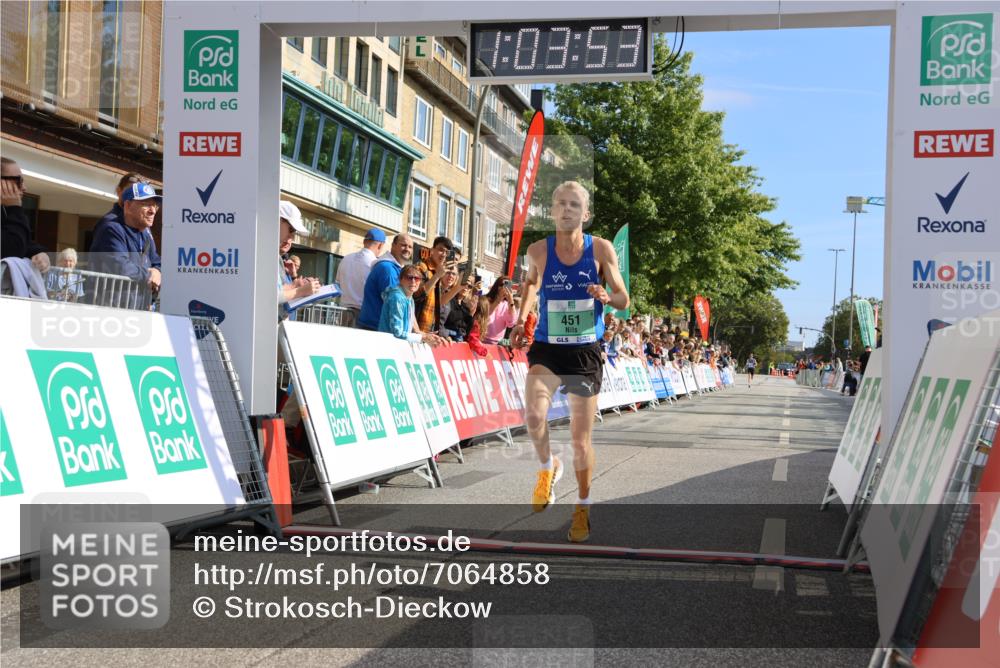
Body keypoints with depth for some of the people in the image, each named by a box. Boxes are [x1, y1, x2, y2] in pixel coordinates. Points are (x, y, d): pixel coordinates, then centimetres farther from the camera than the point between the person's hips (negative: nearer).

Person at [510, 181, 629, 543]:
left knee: (581, 438, 5)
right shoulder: (538, 251, -3)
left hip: (586, 352, 0)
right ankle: (548, 467, 7)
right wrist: (521, 318, 6)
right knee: (533, 415, -26)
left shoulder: (601, 249, -6)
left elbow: (624, 300, 0)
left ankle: (583, 507, 28)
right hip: (547, 348, 0)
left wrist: (606, 296, -22)